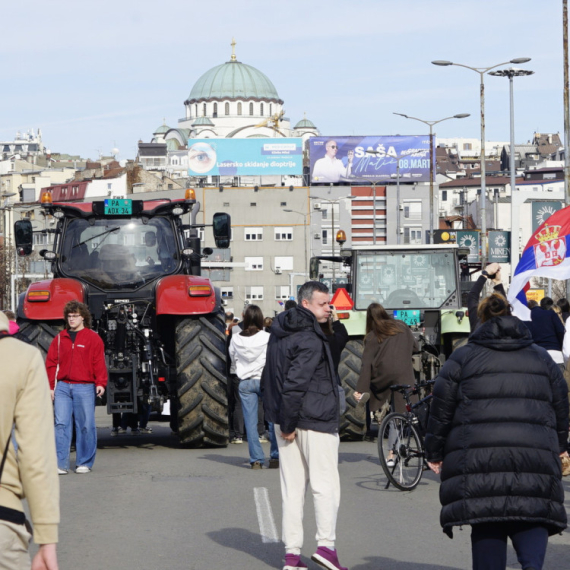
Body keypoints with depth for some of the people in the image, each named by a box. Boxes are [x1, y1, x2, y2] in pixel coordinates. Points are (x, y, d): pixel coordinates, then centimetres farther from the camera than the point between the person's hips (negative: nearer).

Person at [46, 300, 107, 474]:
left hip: (84, 387, -2)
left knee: (85, 426, 1)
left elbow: (99, 363, -3)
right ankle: (61, 464, -4)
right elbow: (51, 363, 11)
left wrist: (100, 383, -13)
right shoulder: (60, 338, 12)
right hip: (62, 387, 2)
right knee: (61, 424, -4)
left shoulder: (93, 338, 3)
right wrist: (51, 386, 4)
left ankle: (84, 463, 11)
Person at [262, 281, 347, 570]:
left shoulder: (278, 333, 14)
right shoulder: (310, 340, -16)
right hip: (315, 421, -8)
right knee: (325, 484, -3)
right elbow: (295, 383, -23)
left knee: (292, 488, 9)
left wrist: (278, 418, 16)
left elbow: (269, 379, 19)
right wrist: (288, 423, -16)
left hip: (288, 422, 8)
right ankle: (326, 544, -13)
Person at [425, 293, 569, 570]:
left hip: (479, 459, -1)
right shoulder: (542, 358, 17)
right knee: (532, 517, 4)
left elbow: (441, 409, 7)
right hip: (535, 458, 1)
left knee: (487, 527, 3)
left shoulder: (462, 357, 9)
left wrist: (434, 453, 16)